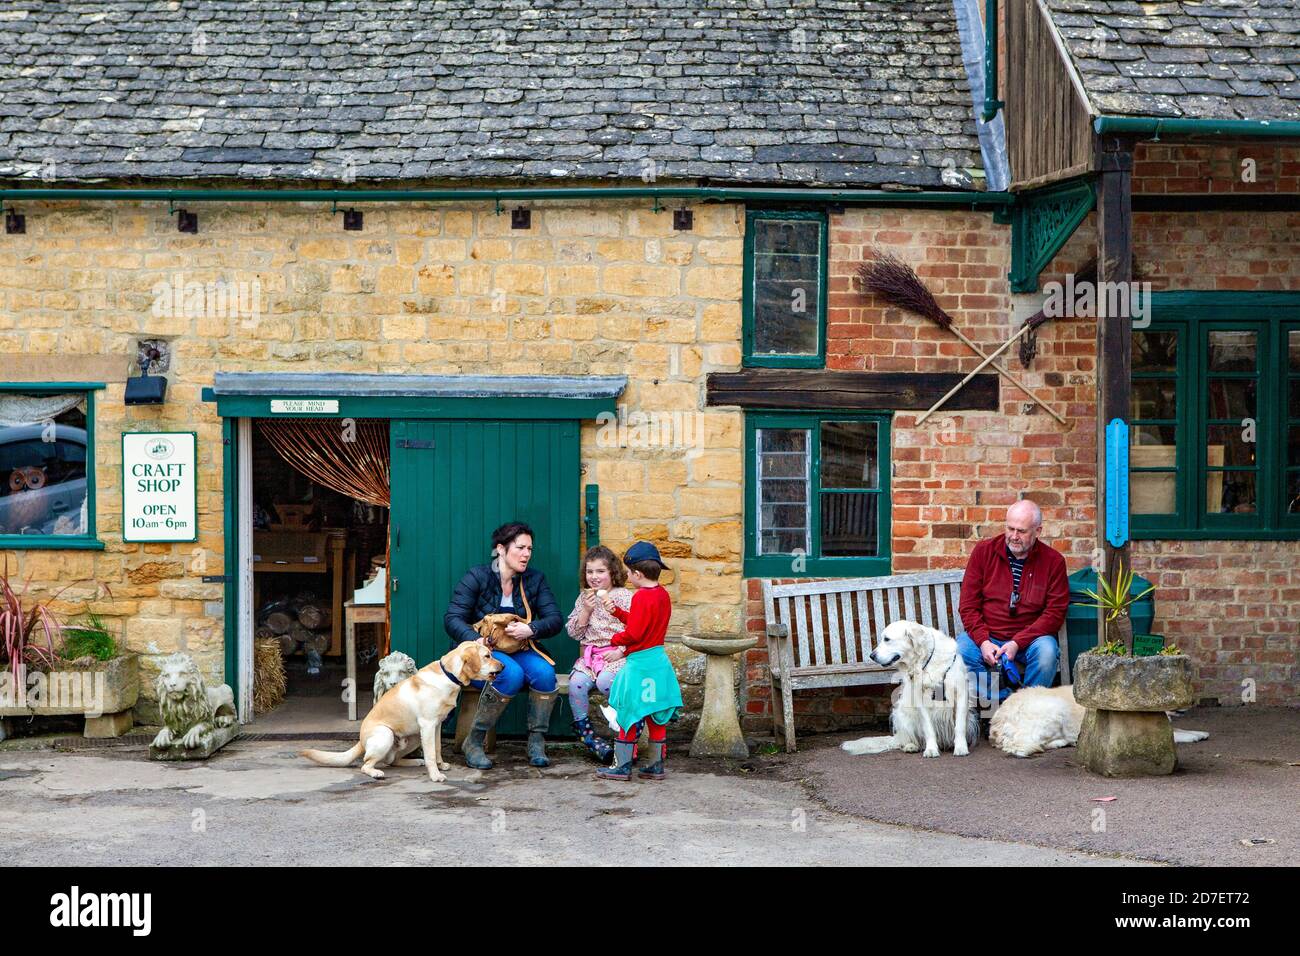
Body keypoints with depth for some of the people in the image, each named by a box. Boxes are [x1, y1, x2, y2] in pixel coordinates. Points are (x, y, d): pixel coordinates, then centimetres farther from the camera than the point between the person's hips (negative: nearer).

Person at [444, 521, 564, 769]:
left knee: (544, 672, -29)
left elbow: (555, 620, 1)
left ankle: (536, 743, -15)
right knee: (511, 674, -36)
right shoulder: (477, 577, -6)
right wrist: (476, 640, -31)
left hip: (519, 653, 4)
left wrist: (531, 629, -21)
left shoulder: (534, 579, 6)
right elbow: (452, 619, -11)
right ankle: (474, 742, -23)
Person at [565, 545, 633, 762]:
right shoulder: (584, 598, 15)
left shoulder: (624, 596, 0)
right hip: (590, 654, 4)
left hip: (617, 656, -4)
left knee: (605, 680, -34)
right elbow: (574, 633, 10)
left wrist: (620, 652, -17)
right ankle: (584, 730, -10)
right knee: (576, 682, -26)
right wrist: (586, 610, -3)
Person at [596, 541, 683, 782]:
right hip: (659, 660, 9)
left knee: (628, 713, 0)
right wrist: (617, 611, 14)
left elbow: (633, 634, -20)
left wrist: (615, 639, -2)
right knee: (656, 715, 12)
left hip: (640, 663, -9)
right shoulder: (663, 595, 9)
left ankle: (622, 765, 4)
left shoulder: (641, 597, -18)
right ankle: (656, 765, 16)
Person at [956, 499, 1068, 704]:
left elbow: (1055, 612, -5)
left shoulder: (1053, 561, -1)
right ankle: (1005, 700, -18)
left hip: (1029, 639, -1)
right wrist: (983, 642, -16)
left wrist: (1017, 643, -17)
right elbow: (968, 606, 1)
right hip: (986, 638, 1)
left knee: (1046, 651, -33)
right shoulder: (984, 551, 2)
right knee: (960, 651, -29)